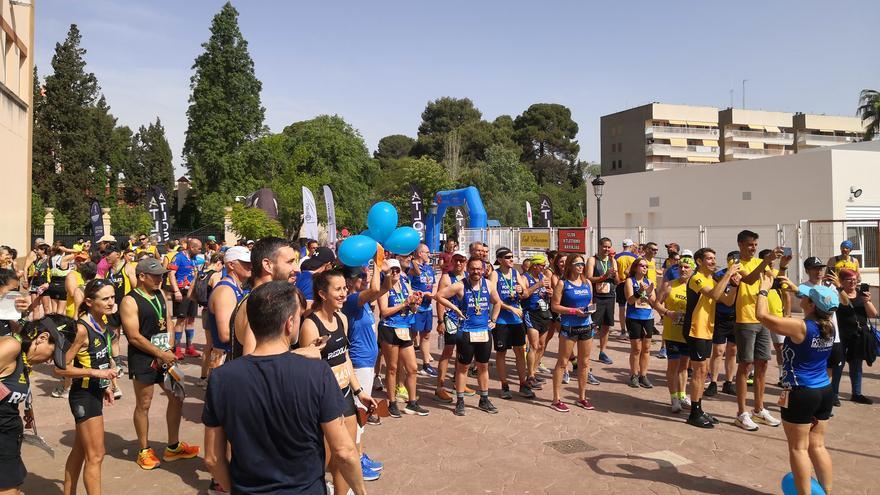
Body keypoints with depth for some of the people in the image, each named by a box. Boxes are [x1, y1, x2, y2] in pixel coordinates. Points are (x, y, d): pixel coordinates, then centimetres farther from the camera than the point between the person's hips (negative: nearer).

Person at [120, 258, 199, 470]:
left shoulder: (160, 294, 9)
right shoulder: (130, 301, -13)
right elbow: (134, 337, -18)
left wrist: (169, 349, -3)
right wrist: (160, 354, -17)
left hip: (164, 354, 7)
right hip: (143, 359, -7)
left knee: (177, 397, 11)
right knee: (144, 405, 5)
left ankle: (173, 447, 25)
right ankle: (144, 451, 21)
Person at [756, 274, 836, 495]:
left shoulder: (800, 327, -21)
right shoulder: (829, 327, 0)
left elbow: (761, 315, -19)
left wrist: (764, 289, -6)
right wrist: (793, 287, 24)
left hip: (800, 394, -7)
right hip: (825, 392, 7)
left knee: (798, 448, 5)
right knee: (817, 446, 16)